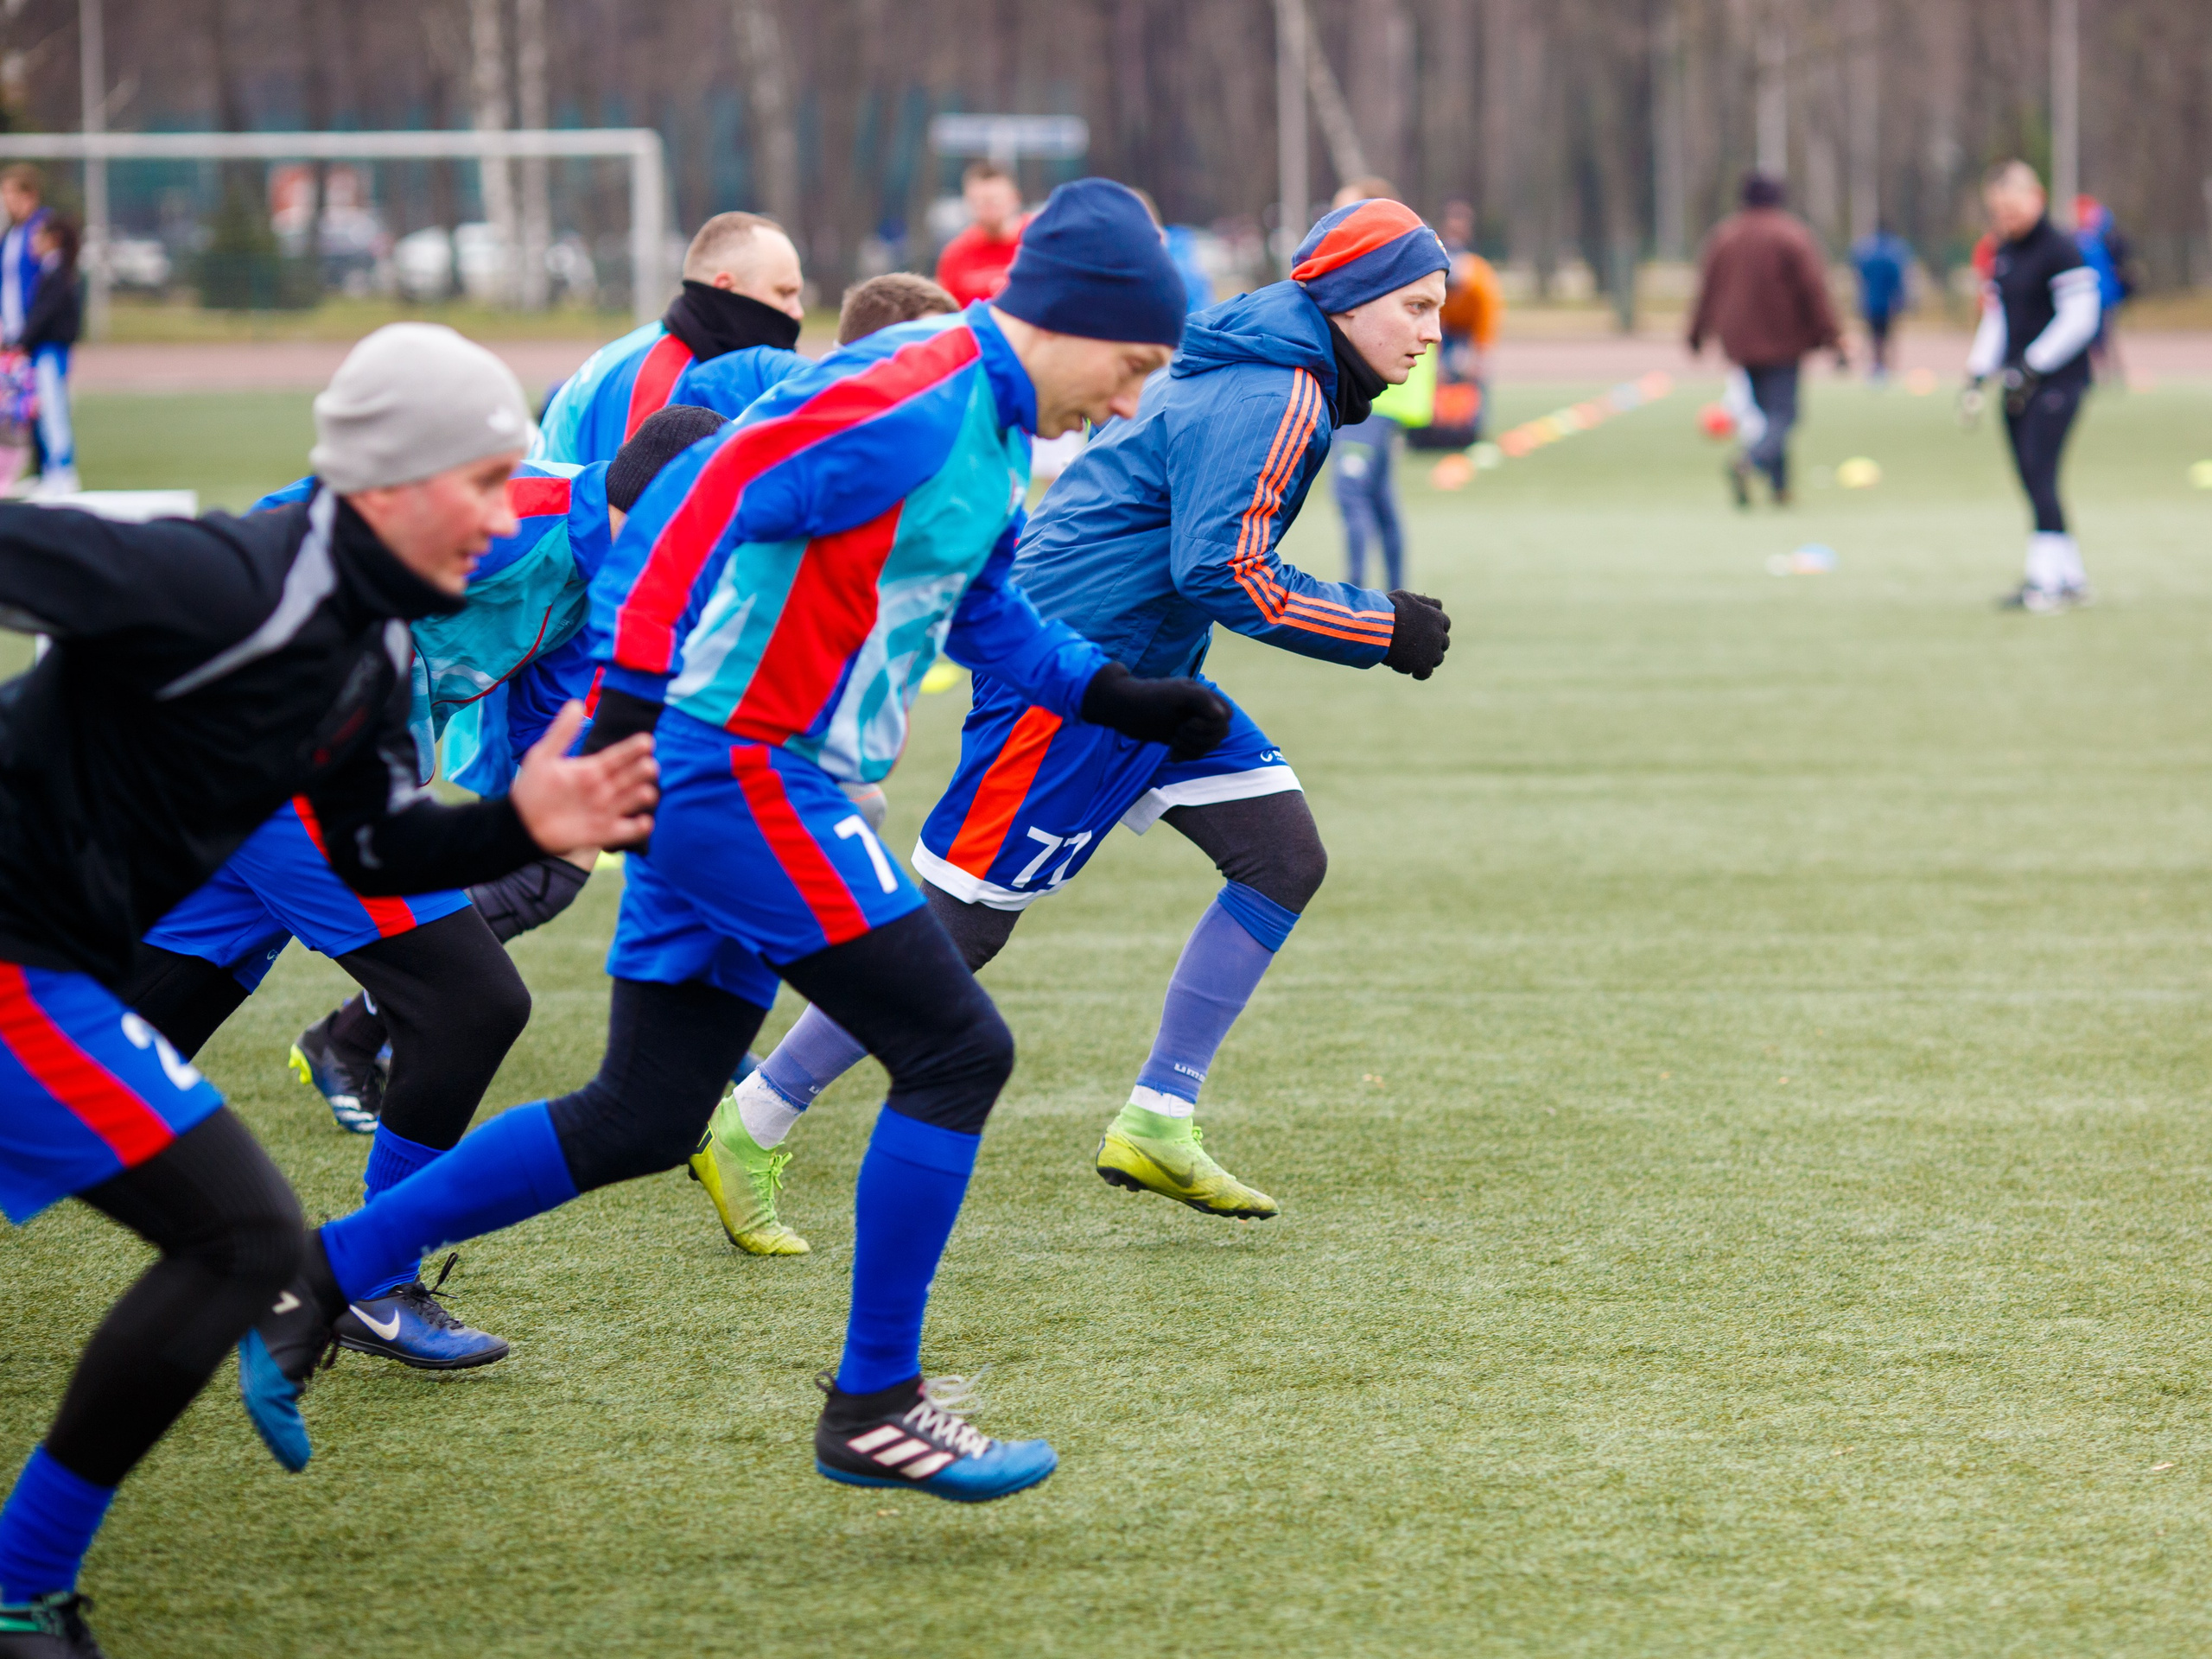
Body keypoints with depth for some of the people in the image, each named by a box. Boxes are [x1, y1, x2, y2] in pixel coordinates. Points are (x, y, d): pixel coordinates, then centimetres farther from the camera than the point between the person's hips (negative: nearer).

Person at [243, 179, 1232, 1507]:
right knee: (957, 1049, -8)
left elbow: (980, 610, 29)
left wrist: (1120, 698, 20)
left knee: (645, 1119, 11)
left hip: (755, 785, 10)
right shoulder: (910, 403, -17)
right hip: (739, 774, -10)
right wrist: (634, 695, -20)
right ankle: (875, 1406, 0)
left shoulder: (989, 430, 15)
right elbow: (696, 507, -19)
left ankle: (327, 1274, 16)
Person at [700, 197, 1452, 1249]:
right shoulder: (1272, 395, -19)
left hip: (1145, 671, 10)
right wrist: (1384, 629, -17)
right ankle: (752, 1126, 4)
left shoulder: (1278, 377, 13)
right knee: (956, 923, -6)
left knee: (1284, 855, 2)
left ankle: (1156, 1124, 4)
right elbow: (1223, 571, -25)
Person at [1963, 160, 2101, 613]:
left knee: (2040, 473, -16)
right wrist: (1978, 373, 9)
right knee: (2030, 480, 5)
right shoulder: (2003, 254, 15)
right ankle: (2070, 577, 12)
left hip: (2056, 383, -8)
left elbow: (2080, 319, -14)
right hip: (2018, 384, 8)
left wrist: (2032, 366, -16)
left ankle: (2047, 579, -15)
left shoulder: (2060, 250, -10)